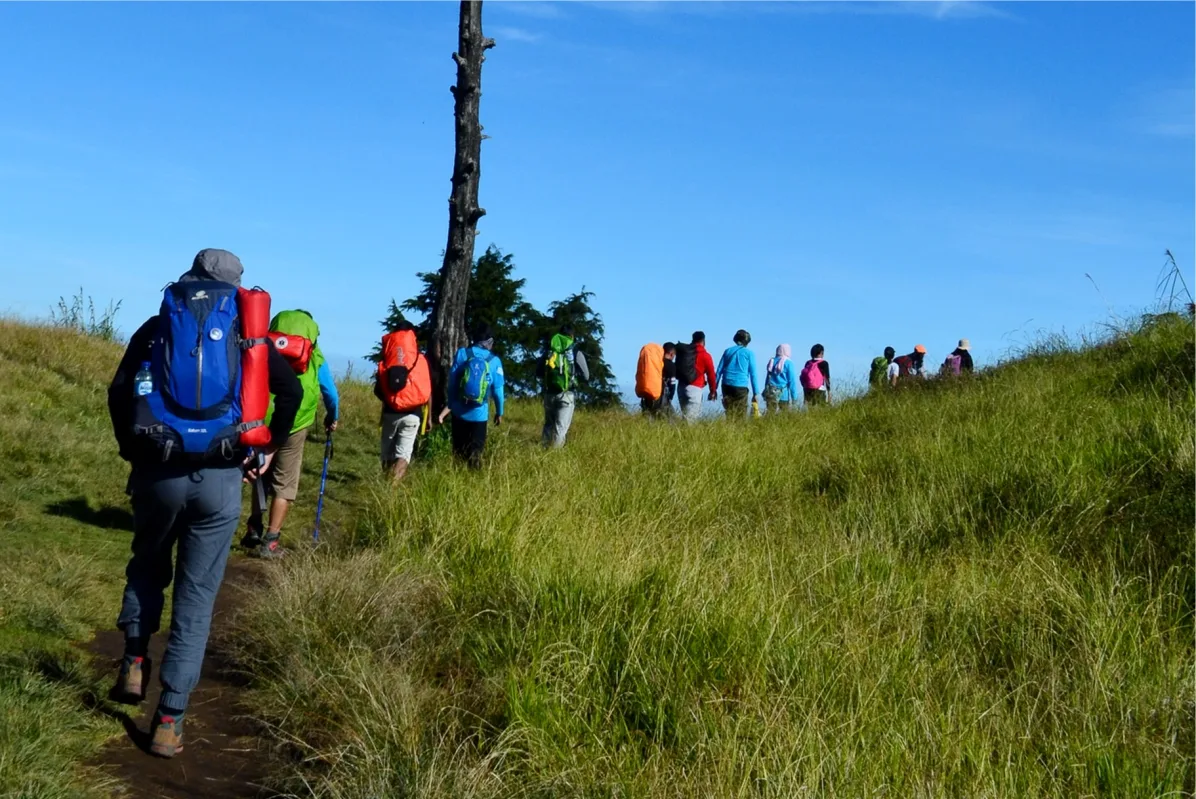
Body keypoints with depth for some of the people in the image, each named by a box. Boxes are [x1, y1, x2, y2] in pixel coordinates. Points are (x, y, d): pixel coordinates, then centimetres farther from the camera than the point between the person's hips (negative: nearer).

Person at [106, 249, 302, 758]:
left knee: (147, 566, 28)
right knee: (196, 595, 6)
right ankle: (170, 720, 4)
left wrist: (132, 448, 11)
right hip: (220, 479, -1)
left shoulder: (156, 326, 9)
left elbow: (119, 393, 0)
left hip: (158, 472, 1)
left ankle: (134, 661, 11)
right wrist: (269, 449, 8)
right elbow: (291, 391, -2)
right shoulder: (246, 332, 8)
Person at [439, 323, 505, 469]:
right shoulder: (494, 361, -5)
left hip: (459, 412, 1)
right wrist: (499, 412, 11)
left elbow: (452, 382, -2)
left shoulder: (462, 353, -4)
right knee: (475, 451, 6)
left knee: (458, 450, 14)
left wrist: (450, 405, 9)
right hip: (479, 413, -1)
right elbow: (497, 389, -2)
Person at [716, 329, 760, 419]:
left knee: (729, 413, 9)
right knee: (741, 416, -3)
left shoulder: (728, 351, 12)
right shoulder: (749, 353, 3)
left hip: (727, 386, 3)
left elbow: (719, 371, 11)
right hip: (741, 386, -3)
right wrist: (755, 393, 3)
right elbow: (753, 374, 1)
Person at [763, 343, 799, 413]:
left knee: (771, 415, 5)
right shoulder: (789, 363, -5)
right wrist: (794, 397, -5)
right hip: (783, 394, -4)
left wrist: (767, 393, 16)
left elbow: (767, 378, 11)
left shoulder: (772, 361, 10)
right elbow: (792, 380, -8)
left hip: (771, 392, 4)